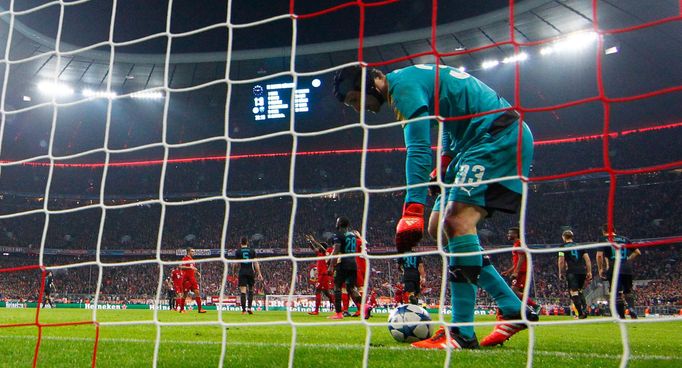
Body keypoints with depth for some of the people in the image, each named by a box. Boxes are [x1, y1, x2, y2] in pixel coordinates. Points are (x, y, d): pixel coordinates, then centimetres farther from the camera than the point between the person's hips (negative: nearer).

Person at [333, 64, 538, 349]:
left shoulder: (403, 84, -13)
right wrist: (445, 162, 14)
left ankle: (462, 333, -24)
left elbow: (418, 149, -24)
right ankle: (513, 309, 5)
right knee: (439, 226, 3)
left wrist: (412, 211, -30)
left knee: (458, 219, -24)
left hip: (501, 135, -10)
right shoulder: (410, 80, 18)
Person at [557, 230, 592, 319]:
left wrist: (561, 273, 5)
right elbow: (587, 259, 13)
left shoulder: (563, 246, 8)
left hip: (572, 271, -5)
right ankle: (585, 308, -1)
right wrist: (589, 272, 13)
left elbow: (561, 261, -2)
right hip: (582, 271, 5)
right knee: (579, 291, 20)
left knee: (573, 292, -7)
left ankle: (580, 314, -17)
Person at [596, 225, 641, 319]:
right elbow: (637, 252, 16)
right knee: (628, 292, 18)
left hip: (614, 270, -3)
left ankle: (622, 316, -3)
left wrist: (600, 269, 1)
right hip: (627, 269, 3)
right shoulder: (624, 239, 16)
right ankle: (632, 308, -5)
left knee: (617, 294, 2)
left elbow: (599, 255, -9)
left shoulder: (604, 239, 3)